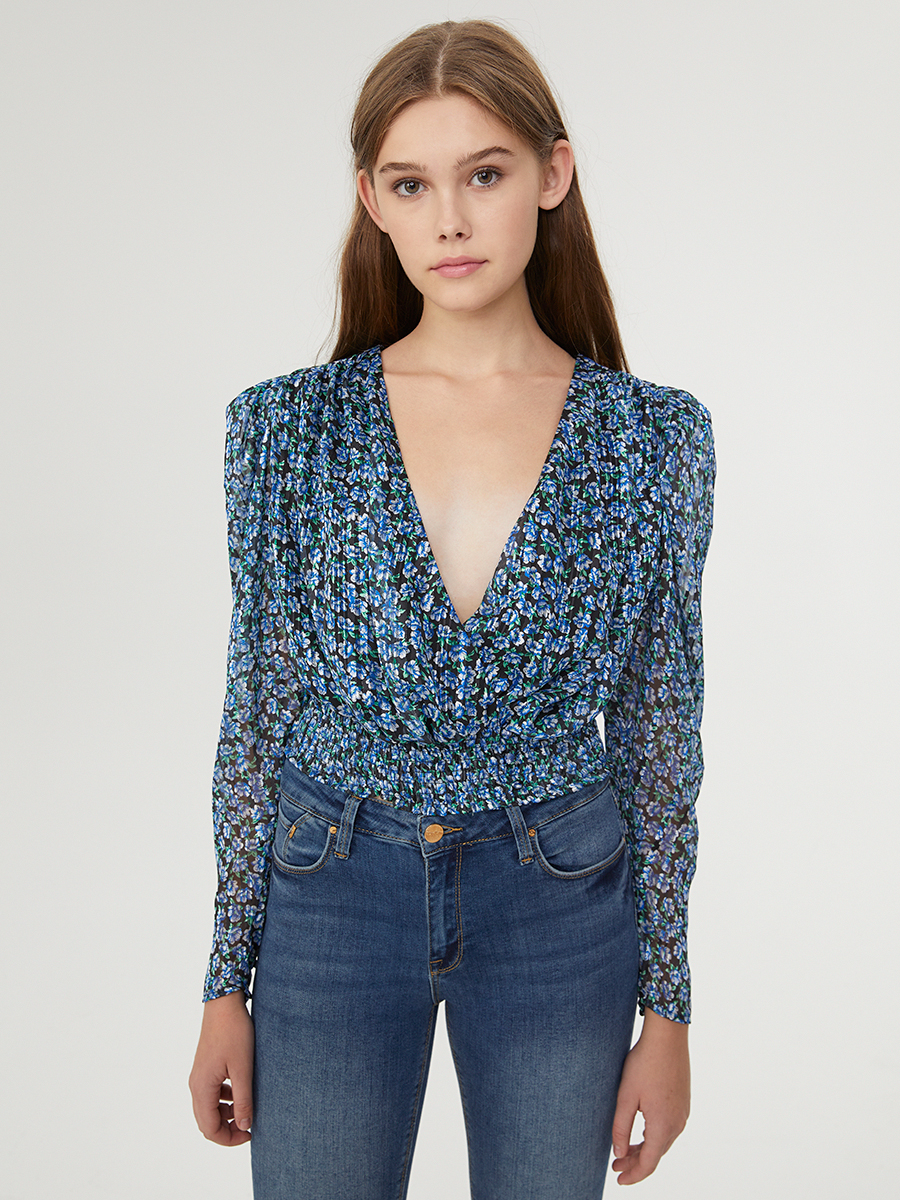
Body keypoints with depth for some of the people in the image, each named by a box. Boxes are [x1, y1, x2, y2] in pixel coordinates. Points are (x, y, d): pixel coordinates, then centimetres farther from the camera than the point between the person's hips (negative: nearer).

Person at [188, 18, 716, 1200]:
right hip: (333, 893, 0)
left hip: (558, 910, 1)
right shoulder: (289, 426, -4)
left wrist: (667, 1005, 2)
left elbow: (657, 732, 0)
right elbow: (257, 709, 0)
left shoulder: (655, 437, -5)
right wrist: (228, 982, 2)